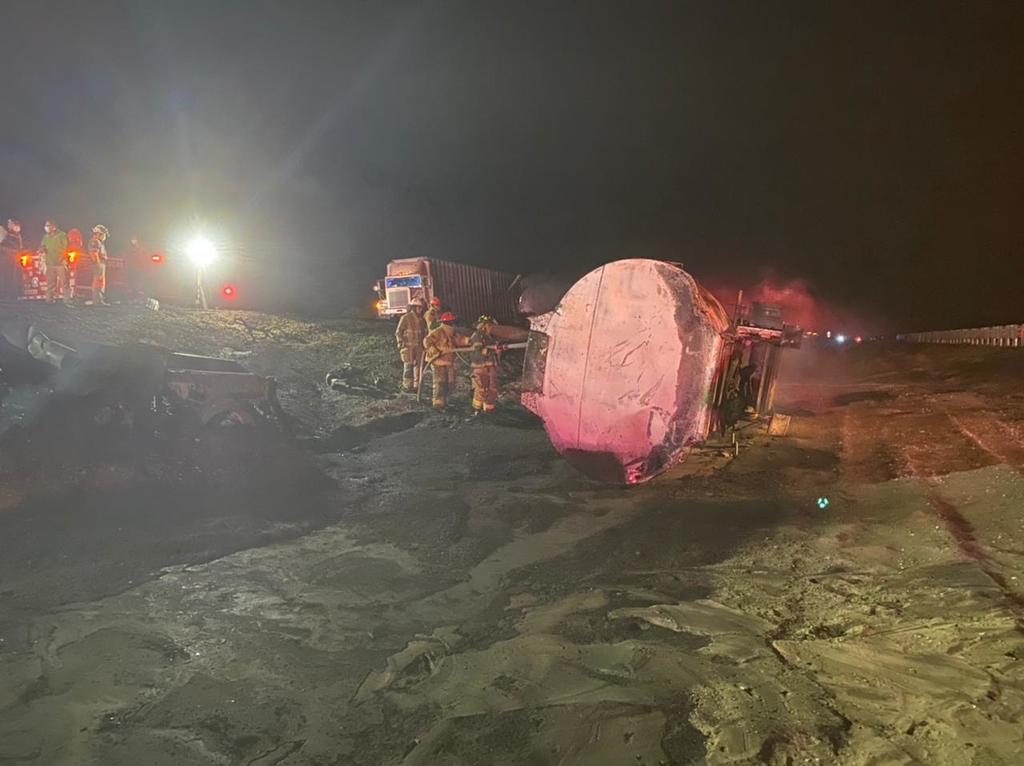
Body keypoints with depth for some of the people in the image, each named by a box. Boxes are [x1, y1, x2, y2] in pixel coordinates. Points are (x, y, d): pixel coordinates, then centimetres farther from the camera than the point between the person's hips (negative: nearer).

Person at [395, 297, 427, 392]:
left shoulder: (421, 319, 11)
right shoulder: (406, 318, -6)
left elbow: (425, 332, 22)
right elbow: (398, 332, -4)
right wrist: (401, 343, -11)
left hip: (419, 346, 6)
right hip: (408, 346, -6)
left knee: (418, 365, 5)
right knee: (408, 366, -9)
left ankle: (417, 384, 14)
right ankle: (406, 385, -4)